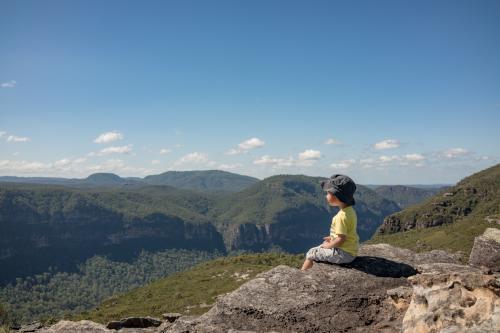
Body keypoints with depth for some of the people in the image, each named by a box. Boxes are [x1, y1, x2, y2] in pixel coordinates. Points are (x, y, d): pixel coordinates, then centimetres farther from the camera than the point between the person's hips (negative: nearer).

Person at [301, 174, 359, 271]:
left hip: (344, 254, -10)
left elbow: (341, 239, -26)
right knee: (324, 244, 28)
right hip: (350, 250, 10)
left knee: (311, 253, -2)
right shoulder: (350, 210, 4)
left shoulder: (342, 216, -27)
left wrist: (328, 245, -11)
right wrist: (332, 238, 14)